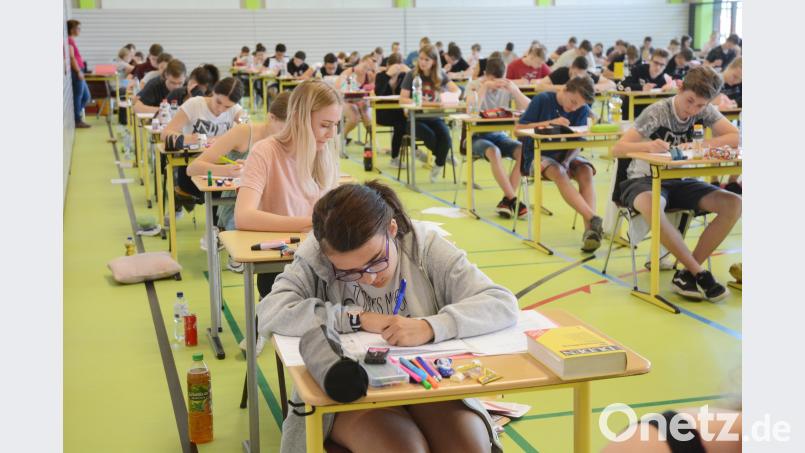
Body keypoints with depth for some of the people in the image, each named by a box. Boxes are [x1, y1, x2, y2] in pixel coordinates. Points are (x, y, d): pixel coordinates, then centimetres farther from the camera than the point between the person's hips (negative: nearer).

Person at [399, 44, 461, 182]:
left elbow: (456, 91, -3)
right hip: (416, 118, -2)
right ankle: (443, 157, -1)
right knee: (430, 136, -31)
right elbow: (402, 99, -9)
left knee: (445, 137, -28)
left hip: (435, 117, 2)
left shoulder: (440, 75, 5)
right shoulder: (412, 75, -3)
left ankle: (438, 166, -5)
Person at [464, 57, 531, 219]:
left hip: (499, 134, 4)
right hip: (476, 136, -4)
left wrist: (514, 89, -21)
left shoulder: (508, 87, 3)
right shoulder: (474, 85, -5)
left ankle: (506, 200, -21)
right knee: (494, 152, -36)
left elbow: (528, 108, -8)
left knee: (523, 151, -25)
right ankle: (513, 200, -28)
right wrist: (485, 86, -25)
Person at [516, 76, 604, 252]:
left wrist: (567, 161, -23)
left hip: (564, 154, 4)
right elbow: (519, 129, -11)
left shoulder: (582, 110, 2)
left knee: (586, 171, -29)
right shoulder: (542, 100, -8)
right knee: (559, 173, -36)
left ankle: (589, 229, -40)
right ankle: (594, 220, -48)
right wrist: (550, 123, -21)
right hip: (538, 155, -3)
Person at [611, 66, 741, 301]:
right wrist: (648, 146, -38)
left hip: (680, 181, 5)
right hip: (645, 180, -5)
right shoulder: (657, 112, -13)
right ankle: (699, 273, -29)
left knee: (733, 204, -19)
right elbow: (617, 149, -19)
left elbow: (734, 138, -12)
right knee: (651, 205, -41)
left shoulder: (705, 111, -1)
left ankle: (687, 272, -17)